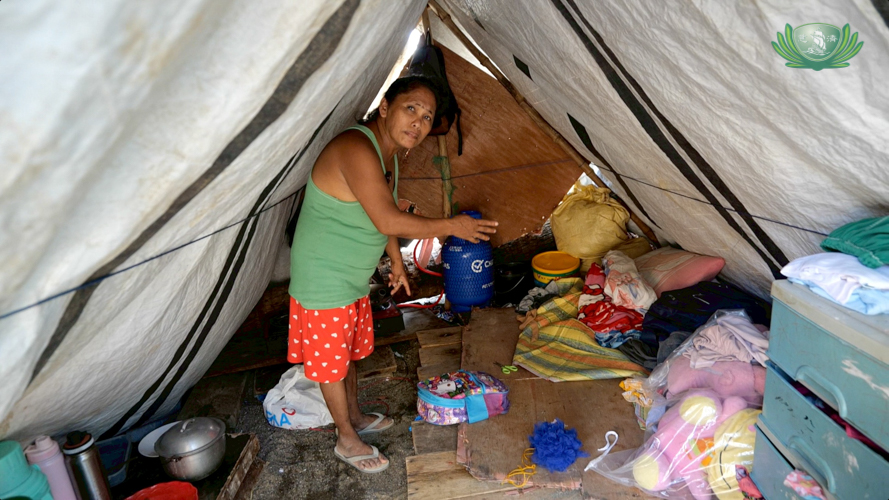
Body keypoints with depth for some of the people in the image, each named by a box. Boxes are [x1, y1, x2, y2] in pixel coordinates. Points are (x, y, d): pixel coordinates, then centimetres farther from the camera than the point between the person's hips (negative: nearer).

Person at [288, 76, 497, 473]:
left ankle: (355, 417, 46)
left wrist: (396, 261, 23)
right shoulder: (356, 148, -27)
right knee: (331, 360, 9)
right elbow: (388, 221, -34)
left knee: (349, 351, 24)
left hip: (354, 277, 9)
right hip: (323, 280, -9)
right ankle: (347, 440, 29)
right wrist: (452, 227, -25)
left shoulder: (388, 154, 4)